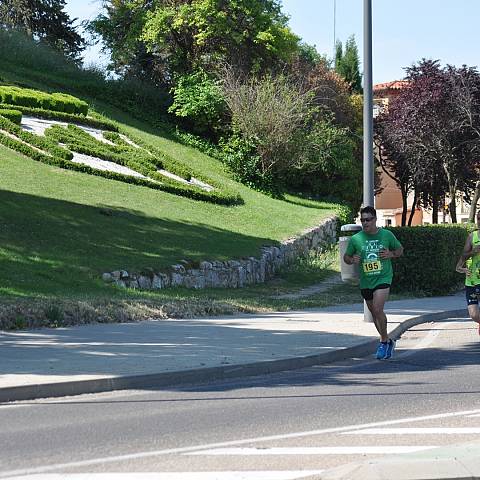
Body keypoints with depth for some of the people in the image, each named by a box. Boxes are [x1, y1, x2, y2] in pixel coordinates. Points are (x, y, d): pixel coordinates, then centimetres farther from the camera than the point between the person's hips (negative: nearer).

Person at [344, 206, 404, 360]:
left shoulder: (386, 235, -3)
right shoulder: (356, 239, -1)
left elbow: (400, 249, 11)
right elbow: (346, 256, 9)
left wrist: (391, 254, -10)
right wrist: (352, 260, -13)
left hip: (383, 278, -4)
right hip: (365, 281, 4)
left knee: (377, 309, -19)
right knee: (374, 313, 13)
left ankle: (384, 342, -3)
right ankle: (388, 341, 32)